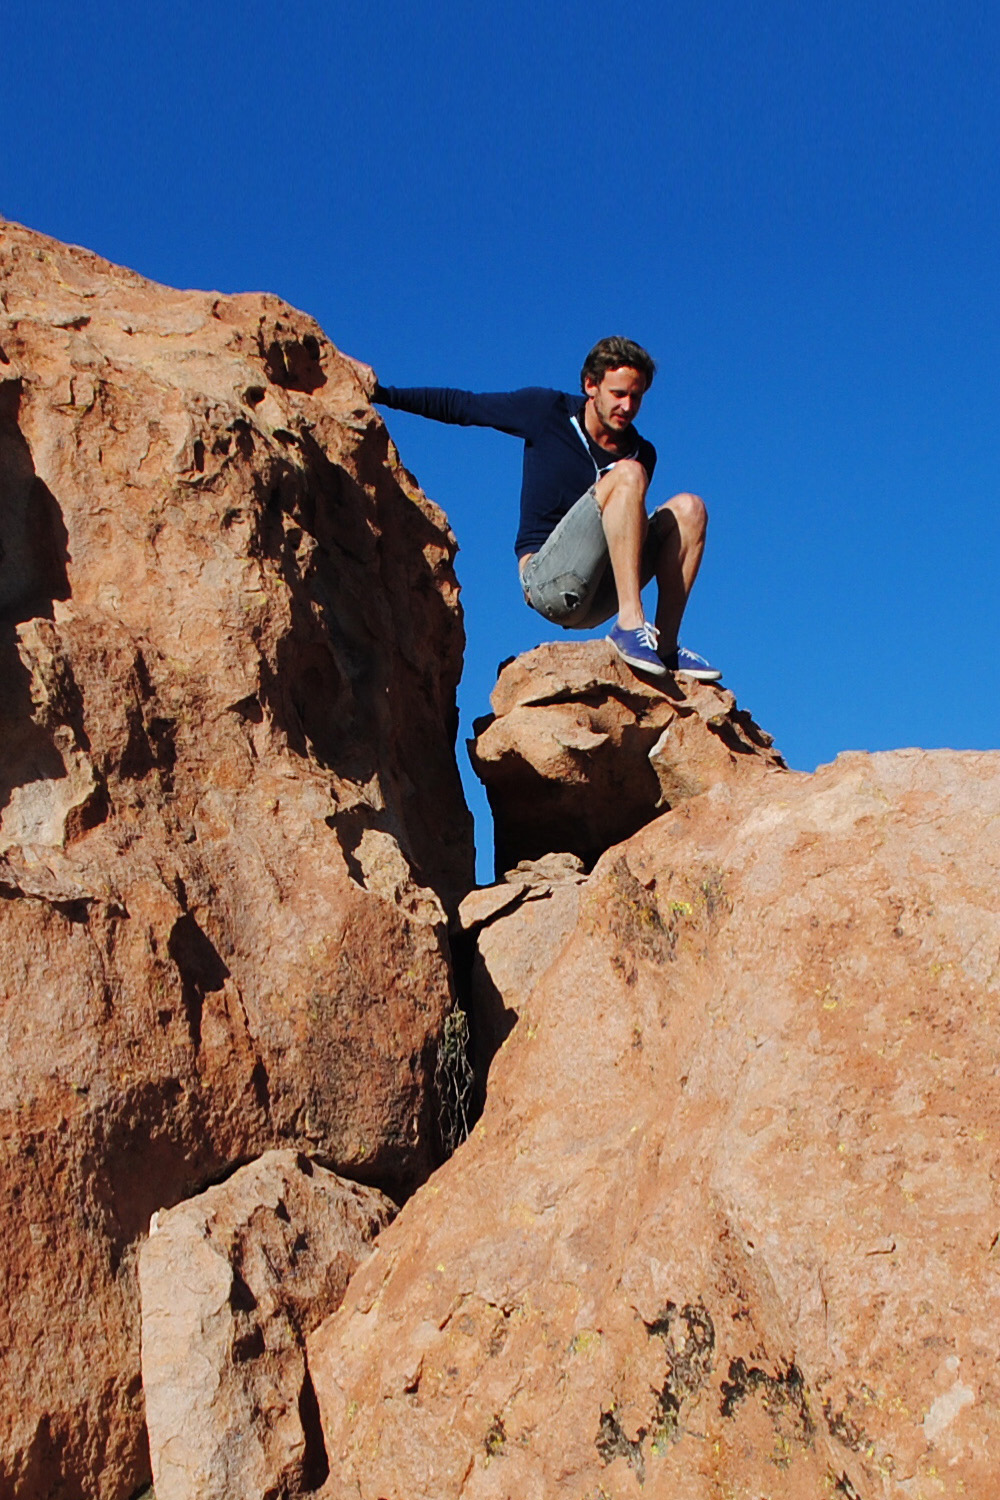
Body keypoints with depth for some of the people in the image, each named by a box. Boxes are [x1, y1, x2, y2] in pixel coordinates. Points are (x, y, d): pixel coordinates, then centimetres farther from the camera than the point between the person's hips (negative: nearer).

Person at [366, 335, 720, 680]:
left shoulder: (642, 453, 13)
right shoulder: (547, 411, 3)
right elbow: (458, 405, 8)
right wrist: (383, 393, 0)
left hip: (596, 600, 5)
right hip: (547, 579, -5)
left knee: (688, 508, -11)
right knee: (628, 475, -23)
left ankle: (665, 647, -18)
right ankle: (630, 626, -33)